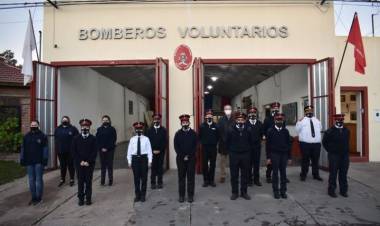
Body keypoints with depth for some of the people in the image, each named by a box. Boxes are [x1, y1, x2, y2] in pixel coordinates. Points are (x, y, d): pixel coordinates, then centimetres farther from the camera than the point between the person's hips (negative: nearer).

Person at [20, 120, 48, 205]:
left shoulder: (42, 136, -4)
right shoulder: (26, 136, 8)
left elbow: (45, 149, -6)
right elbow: (23, 148, 11)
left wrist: (45, 159, -11)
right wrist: (22, 159, 6)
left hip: (39, 162, -4)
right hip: (29, 162, 4)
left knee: (39, 179, 3)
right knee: (31, 180, 10)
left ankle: (38, 197, 13)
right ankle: (33, 197, 21)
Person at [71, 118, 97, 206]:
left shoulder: (93, 138, -1)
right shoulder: (76, 138, 3)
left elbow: (94, 152, -4)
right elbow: (74, 152, 0)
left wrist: (88, 162, -12)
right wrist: (80, 161, -9)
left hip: (90, 164, -1)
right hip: (79, 164, 1)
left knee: (88, 181, 5)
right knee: (80, 181, 7)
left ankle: (88, 198, 15)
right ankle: (81, 198, 17)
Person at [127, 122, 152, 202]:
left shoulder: (146, 139, -1)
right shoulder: (132, 139, 3)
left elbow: (149, 150, -1)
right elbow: (129, 151, 5)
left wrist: (149, 160, -4)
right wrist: (129, 161, 2)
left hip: (144, 158, -1)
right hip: (135, 159, 1)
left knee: (144, 177, 7)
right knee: (136, 178, 8)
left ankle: (143, 195, 20)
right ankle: (137, 195, 22)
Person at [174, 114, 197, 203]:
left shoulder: (193, 133, 2)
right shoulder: (178, 133, 3)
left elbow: (195, 146, -1)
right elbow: (176, 146, -1)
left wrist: (189, 156, -9)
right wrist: (183, 156, -9)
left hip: (191, 158, 0)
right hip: (180, 158, 1)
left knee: (191, 177, 4)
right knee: (181, 177, 6)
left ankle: (190, 195, 13)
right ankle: (181, 195, 15)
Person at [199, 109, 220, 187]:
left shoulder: (215, 126, -3)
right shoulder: (202, 126, -3)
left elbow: (218, 136, 5)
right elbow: (200, 136, 3)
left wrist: (215, 143, 2)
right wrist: (203, 142, 3)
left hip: (213, 148, 0)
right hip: (205, 148, 0)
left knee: (212, 165, 8)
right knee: (205, 165, 4)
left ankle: (211, 180, 19)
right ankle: (206, 180, 16)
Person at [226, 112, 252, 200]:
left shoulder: (248, 130, -3)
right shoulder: (231, 130, -6)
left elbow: (251, 142, 8)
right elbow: (227, 142, 4)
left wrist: (248, 150, 10)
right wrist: (231, 151, 7)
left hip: (245, 155, 1)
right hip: (234, 155, -1)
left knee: (245, 175, 9)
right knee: (234, 175, 6)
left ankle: (244, 192, 23)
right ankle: (235, 192, 18)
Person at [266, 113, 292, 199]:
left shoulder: (285, 131, 6)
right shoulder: (270, 131, 0)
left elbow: (289, 144, 7)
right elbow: (268, 144, -1)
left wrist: (289, 157, 5)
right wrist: (268, 157, -4)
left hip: (284, 154, 2)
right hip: (274, 154, -2)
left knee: (283, 173, 6)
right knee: (275, 173, 3)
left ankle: (283, 191, 16)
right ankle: (276, 191, 11)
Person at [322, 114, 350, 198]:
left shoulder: (347, 131, 6)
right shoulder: (330, 131, -8)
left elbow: (347, 142, 20)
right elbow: (324, 142, -1)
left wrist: (346, 150, 12)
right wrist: (330, 151, -1)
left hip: (345, 155, 4)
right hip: (334, 155, -4)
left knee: (343, 174, 10)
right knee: (333, 174, 2)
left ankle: (343, 190, 23)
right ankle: (331, 190, 13)